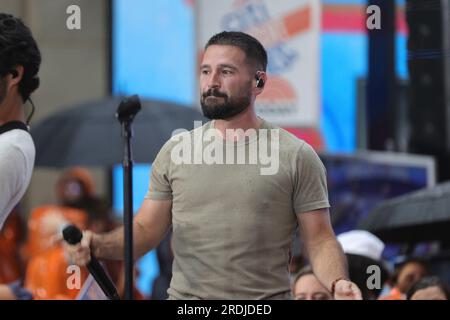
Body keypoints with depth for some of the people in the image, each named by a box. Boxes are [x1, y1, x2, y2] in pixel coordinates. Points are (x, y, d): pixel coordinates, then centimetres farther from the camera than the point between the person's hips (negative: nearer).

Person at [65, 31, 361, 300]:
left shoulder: (296, 156, -1)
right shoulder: (175, 151, 6)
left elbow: (319, 238, -3)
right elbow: (146, 230, 7)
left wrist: (337, 283, -22)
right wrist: (99, 244, -12)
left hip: (266, 299, -2)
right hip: (185, 293, 2)